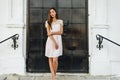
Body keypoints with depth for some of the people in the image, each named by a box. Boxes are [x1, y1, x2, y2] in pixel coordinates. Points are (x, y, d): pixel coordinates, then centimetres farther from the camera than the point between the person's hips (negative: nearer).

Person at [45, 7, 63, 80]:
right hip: (50, 41, 1)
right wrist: (54, 42, -14)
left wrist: (53, 33, -12)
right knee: (50, 59, 1)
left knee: (55, 60, -10)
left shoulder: (60, 21, 9)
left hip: (58, 41, -1)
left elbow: (61, 32, 0)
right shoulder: (48, 22, 6)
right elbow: (48, 33, -4)